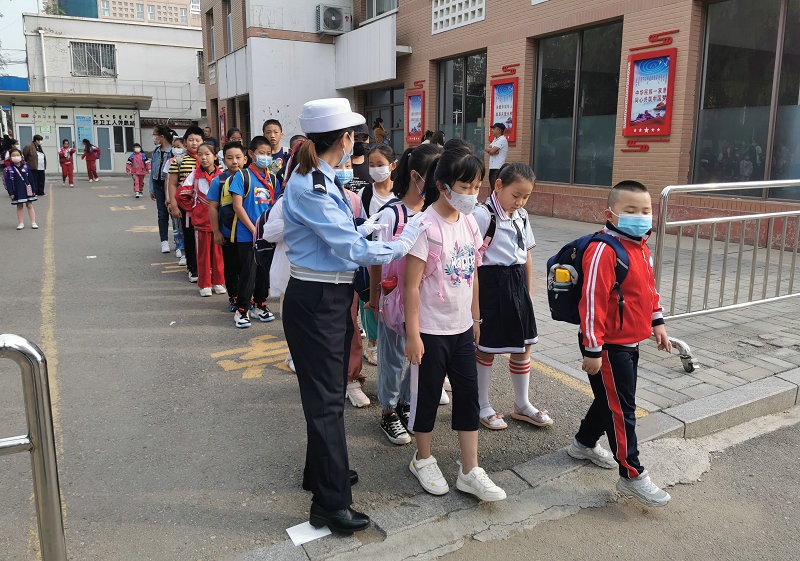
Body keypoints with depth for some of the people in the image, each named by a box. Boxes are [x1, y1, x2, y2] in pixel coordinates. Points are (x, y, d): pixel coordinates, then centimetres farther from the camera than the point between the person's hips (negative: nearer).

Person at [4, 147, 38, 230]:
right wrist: (11, 193, -9)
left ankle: (33, 222, 8)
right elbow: (8, 182, -5)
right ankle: (20, 223, 16)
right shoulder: (9, 169, -4)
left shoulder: (25, 167, 0)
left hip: (27, 190, 1)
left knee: (29, 205, 5)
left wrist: (33, 190, 2)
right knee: (19, 207, 8)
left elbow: (30, 179, 3)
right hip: (17, 191, -1)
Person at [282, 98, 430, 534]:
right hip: (315, 302, -10)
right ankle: (330, 503, 12)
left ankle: (321, 470, 40)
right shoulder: (311, 188, -21)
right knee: (325, 399, -1)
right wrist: (404, 243, -14)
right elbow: (353, 249, -22)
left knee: (329, 390, 21)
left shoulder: (320, 180, 10)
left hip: (330, 297, 10)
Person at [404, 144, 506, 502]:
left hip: (461, 328, 7)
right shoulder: (425, 225, -17)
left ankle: (470, 472, 23)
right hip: (431, 330, -6)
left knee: (468, 395, 10)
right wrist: (413, 334, -16)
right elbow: (412, 284, -17)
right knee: (427, 395, 10)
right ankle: (423, 460, 32)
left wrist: (475, 318, 15)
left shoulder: (469, 222, 3)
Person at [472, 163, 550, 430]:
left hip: (517, 284, 7)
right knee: (487, 348, 6)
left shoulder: (522, 216, 9)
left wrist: (528, 292, 15)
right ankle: (482, 405, 25)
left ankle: (522, 405, 31)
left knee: (523, 345, 14)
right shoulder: (483, 214, -14)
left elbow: (527, 256, 14)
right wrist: (475, 296, -15)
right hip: (491, 283, -7)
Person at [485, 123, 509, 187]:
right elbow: (486, 149, 11)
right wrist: (491, 150, -9)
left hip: (498, 168, -9)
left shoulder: (502, 140, -11)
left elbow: (492, 151, -20)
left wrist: (489, 150, 3)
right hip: (492, 168, 9)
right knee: (492, 187, 14)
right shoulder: (495, 139, 19)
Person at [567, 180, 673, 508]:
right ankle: (632, 476, 11)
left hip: (630, 342, 10)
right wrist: (593, 349, -23)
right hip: (609, 346, -10)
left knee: (612, 399, 22)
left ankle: (584, 444, 42)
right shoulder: (604, 251, -23)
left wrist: (657, 322, 19)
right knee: (621, 408, -1)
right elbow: (592, 302, -24)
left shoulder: (641, 248, 8)